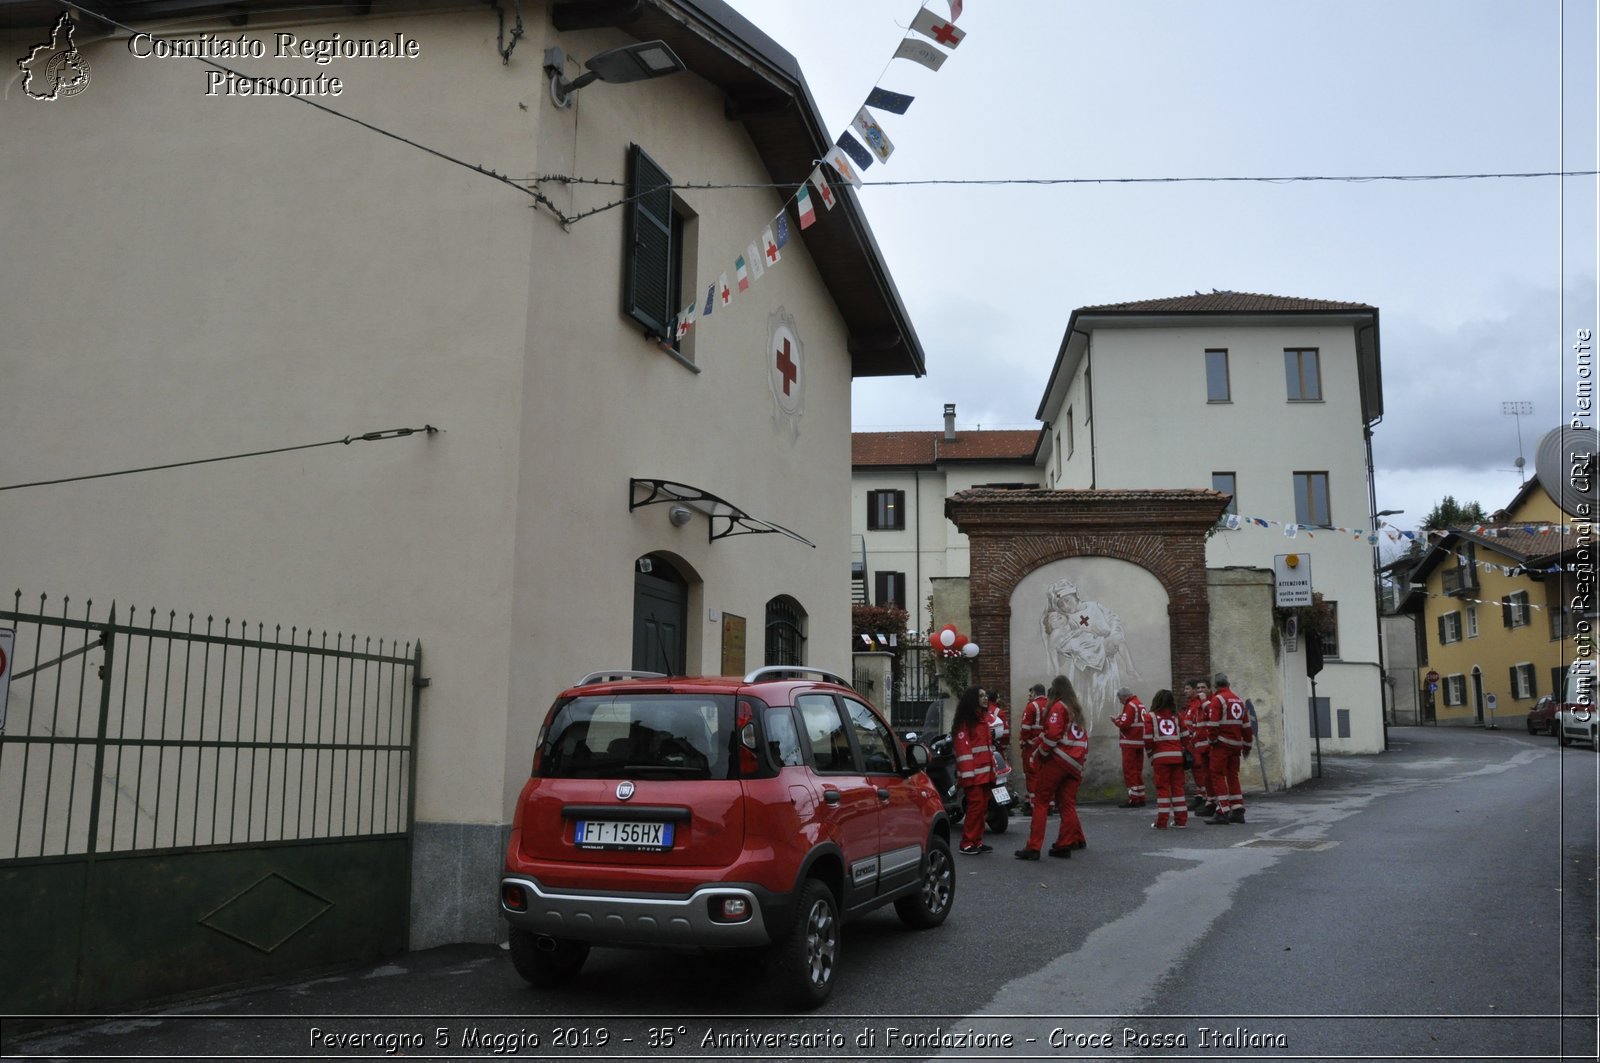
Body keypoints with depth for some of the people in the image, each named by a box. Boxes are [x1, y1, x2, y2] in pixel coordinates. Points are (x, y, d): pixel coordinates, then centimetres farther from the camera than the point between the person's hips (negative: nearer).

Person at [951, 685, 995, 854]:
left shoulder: (983, 717, 18)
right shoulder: (964, 721, -10)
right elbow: (962, 748, -16)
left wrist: (992, 767, 17)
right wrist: (967, 773, -21)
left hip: (985, 771, 8)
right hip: (973, 772, -8)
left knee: (982, 806, 9)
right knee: (976, 805, -10)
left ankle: (977, 841, 16)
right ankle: (967, 843, -4)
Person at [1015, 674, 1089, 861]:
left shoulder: (1058, 707, -5)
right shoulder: (1077, 708, 19)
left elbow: (1052, 734, -16)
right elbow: (1084, 737, 20)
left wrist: (1040, 753, -6)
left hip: (1057, 760, -7)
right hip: (1076, 763, 7)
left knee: (1041, 801, -5)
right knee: (1067, 803, 10)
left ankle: (1033, 847, -9)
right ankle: (1070, 842, 8)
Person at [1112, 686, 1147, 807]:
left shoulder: (1130, 706, -14)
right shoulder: (1141, 704, 14)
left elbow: (1124, 724, -19)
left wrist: (1116, 720, -1)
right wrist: (1121, 718, 10)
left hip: (1130, 743, -9)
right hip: (1140, 742, 9)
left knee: (1130, 771, -5)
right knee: (1138, 770, 14)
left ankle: (1133, 799, -6)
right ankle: (1140, 798, 18)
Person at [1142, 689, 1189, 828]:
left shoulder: (1150, 716, -2)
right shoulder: (1176, 715, 8)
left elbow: (1148, 739, -6)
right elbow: (1185, 735, 5)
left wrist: (1150, 752, 11)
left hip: (1160, 756, -3)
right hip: (1177, 755, 3)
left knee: (1162, 787, 2)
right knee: (1177, 786, 11)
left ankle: (1161, 821, 1)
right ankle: (1181, 820, 14)